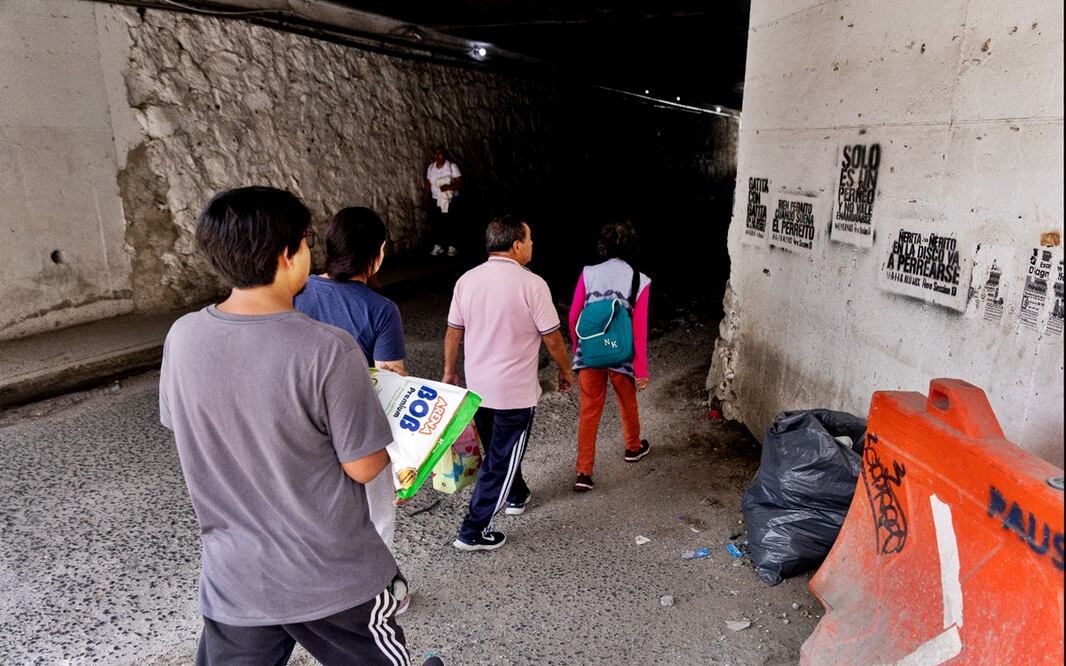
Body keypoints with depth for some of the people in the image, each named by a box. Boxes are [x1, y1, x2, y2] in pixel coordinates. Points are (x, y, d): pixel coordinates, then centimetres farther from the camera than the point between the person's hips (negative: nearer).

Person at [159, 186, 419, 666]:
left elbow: (190, 430, 6)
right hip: (332, 574, -4)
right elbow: (363, 467, -18)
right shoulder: (328, 351, -26)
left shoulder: (182, 337, -9)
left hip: (232, 577, 4)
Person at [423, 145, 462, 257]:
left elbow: (460, 183, -13)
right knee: (434, 223, 2)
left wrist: (449, 187, -29)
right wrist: (425, 199, 6)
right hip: (435, 200, 4)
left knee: (451, 224, -2)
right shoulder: (430, 167, 7)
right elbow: (427, 184, 9)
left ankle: (452, 247, 10)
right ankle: (438, 246, 14)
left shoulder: (452, 166, -7)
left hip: (450, 201, -4)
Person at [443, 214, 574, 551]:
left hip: (477, 386, 6)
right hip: (515, 391, -6)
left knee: (497, 450, 25)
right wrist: (565, 371, 6)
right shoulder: (531, 284, -17)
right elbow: (552, 337, -11)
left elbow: (453, 331, 6)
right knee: (501, 460, 6)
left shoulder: (467, 280, -2)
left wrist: (450, 372, 19)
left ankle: (516, 495, 48)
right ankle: (473, 531, 11)